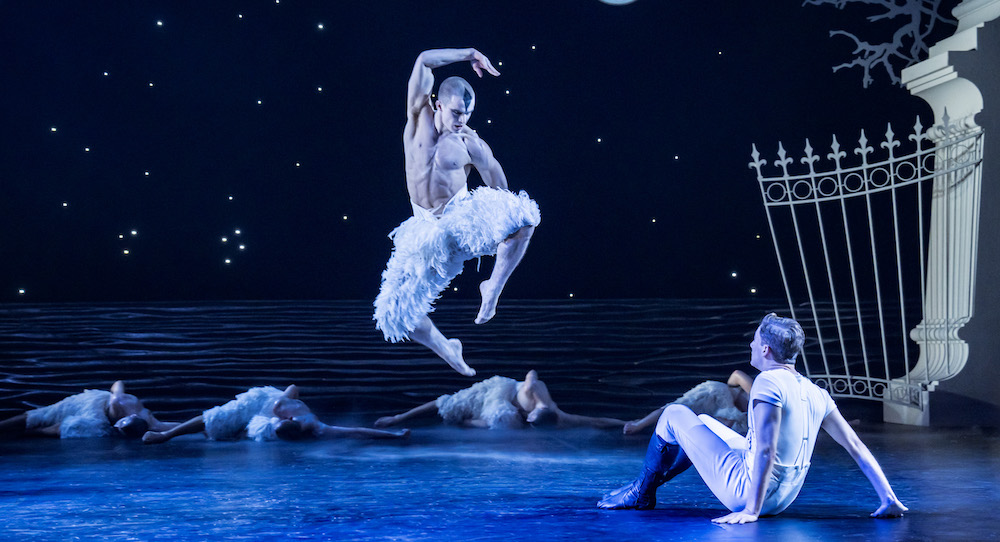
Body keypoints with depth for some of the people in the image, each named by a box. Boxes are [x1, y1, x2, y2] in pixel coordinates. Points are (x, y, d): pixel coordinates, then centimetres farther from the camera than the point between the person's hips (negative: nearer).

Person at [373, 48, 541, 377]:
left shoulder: (471, 144, -6)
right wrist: (470, 55, -9)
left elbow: (499, 188, 3)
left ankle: (494, 287, -13)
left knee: (523, 217, -32)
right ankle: (446, 349, 24)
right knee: (394, 313, -3)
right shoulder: (419, 117, -3)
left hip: (465, 217, -2)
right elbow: (424, 61, -13)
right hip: (428, 230, 2)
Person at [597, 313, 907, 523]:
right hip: (784, 498, 9)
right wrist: (889, 500, 6)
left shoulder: (768, 382, -19)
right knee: (702, 422, 26)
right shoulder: (815, 393, 4)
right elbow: (857, 448, 2)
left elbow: (766, 450, -29)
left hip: (748, 489, -8)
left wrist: (752, 510, -29)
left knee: (675, 415, 5)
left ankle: (641, 494, 21)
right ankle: (647, 484, 36)